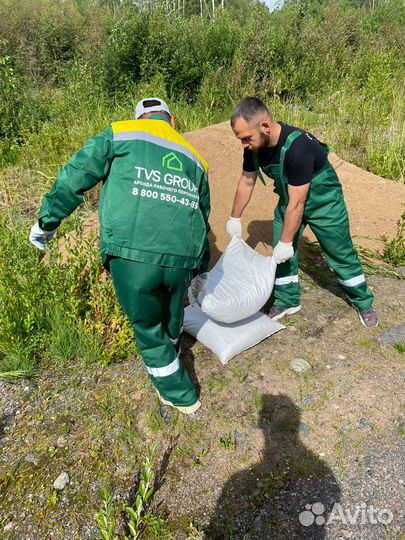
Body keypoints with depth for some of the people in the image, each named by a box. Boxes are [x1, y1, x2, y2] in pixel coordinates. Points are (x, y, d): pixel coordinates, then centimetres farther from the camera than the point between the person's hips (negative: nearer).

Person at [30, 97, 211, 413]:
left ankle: (179, 394, 36)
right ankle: (169, 358, 60)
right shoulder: (194, 157, 25)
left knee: (148, 329, 19)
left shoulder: (120, 133, 14)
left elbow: (75, 178, 7)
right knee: (171, 320, 31)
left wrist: (47, 223, 20)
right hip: (182, 259, 4)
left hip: (131, 255, -3)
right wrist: (200, 268, 39)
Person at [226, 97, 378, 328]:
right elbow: (247, 181, -1)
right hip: (289, 198, 6)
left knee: (341, 253, 6)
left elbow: (297, 203, -33)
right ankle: (288, 302, 25)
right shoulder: (254, 146, -17)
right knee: (281, 254, 6)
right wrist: (235, 218, 7)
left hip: (323, 199, -6)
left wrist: (286, 242, -26)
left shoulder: (298, 147, -38)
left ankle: (364, 303, 26)